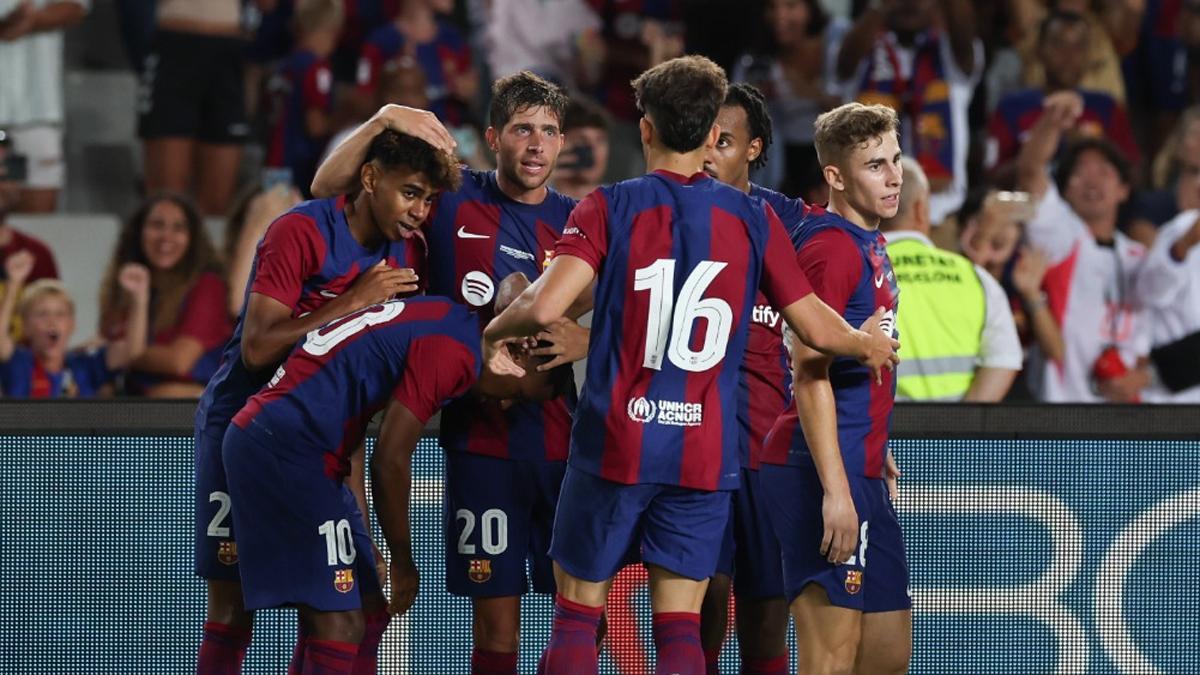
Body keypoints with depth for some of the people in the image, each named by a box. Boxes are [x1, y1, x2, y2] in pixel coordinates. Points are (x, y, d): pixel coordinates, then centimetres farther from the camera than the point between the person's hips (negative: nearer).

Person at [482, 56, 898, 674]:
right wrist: (870, 346, 28)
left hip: (615, 444, -2)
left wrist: (494, 333, 4)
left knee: (576, 615, 8)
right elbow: (816, 328, 6)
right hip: (705, 454, 2)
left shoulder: (611, 208, -5)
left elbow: (544, 308, -17)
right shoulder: (753, 220, 2)